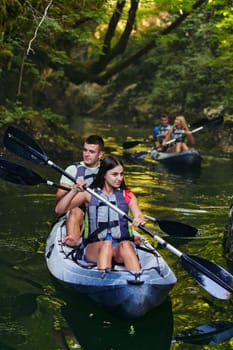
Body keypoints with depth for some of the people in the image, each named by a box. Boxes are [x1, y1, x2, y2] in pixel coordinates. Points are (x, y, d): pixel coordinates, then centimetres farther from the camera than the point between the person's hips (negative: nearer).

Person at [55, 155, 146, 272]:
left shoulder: (127, 195, 13)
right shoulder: (89, 194, 8)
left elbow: (139, 216, -3)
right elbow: (59, 210, 0)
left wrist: (139, 220, -29)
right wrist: (74, 190, -17)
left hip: (122, 248, 1)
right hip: (94, 247, -1)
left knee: (125, 245, -34)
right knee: (106, 244, -35)